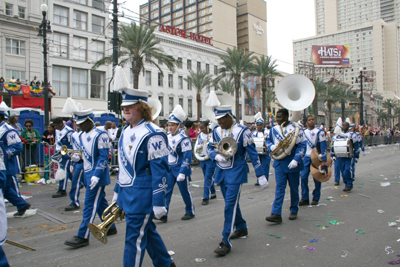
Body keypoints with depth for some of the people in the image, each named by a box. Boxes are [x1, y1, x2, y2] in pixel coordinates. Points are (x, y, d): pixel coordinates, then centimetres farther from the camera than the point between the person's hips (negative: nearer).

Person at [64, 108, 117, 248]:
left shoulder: (100, 135, -14)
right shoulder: (82, 135, 11)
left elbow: (104, 157, -17)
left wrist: (96, 175, -22)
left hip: (97, 175, -8)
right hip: (87, 174, 8)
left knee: (90, 204, -5)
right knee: (100, 202, 16)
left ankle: (83, 237, 2)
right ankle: (111, 227, 29)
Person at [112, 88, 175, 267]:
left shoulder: (153, 134, -17)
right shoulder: (125, 131, 10)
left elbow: (159, 170, -19)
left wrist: (158, 203, -19)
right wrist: (117, 191, 21)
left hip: (142, 196, -9)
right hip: (127, 193, 9)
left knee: (135, 238, 2)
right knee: (147, 230, 21)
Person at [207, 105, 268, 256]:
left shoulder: (242, 131, -12)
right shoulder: (216, 131, 2)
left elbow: (253, 154, -8)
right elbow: (209, 148, 11)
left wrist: (261, 175, -7)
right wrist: (216, 156, -13)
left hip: (236, 172, -6)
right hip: (221, 172, 6)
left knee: (230, 205, -10)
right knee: (231, 203, 17)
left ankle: (226, 242, -4)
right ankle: (241, 228, 38)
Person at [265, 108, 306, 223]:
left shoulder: (295, 129, -8)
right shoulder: (274, 129, 5)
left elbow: (302, 145, -10)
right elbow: (268, 141, 19)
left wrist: (296, 160, -20)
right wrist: (271, 146, -5)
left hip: (292, 163, -2)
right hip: (279, 162, 3)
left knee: (294, 187, 11)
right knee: (279, 187, -4)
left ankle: (294, 211, 28)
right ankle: (276, 214, -8)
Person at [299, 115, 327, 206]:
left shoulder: (319, 131, -5)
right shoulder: (304, 132, 8)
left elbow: (323, 146, -10)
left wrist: (324, 160, -16)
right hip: (306, 157, 3)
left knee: (316, 178, 4)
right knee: (303, 177, -5)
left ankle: (315, 198, 17)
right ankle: (305, 199, 4)